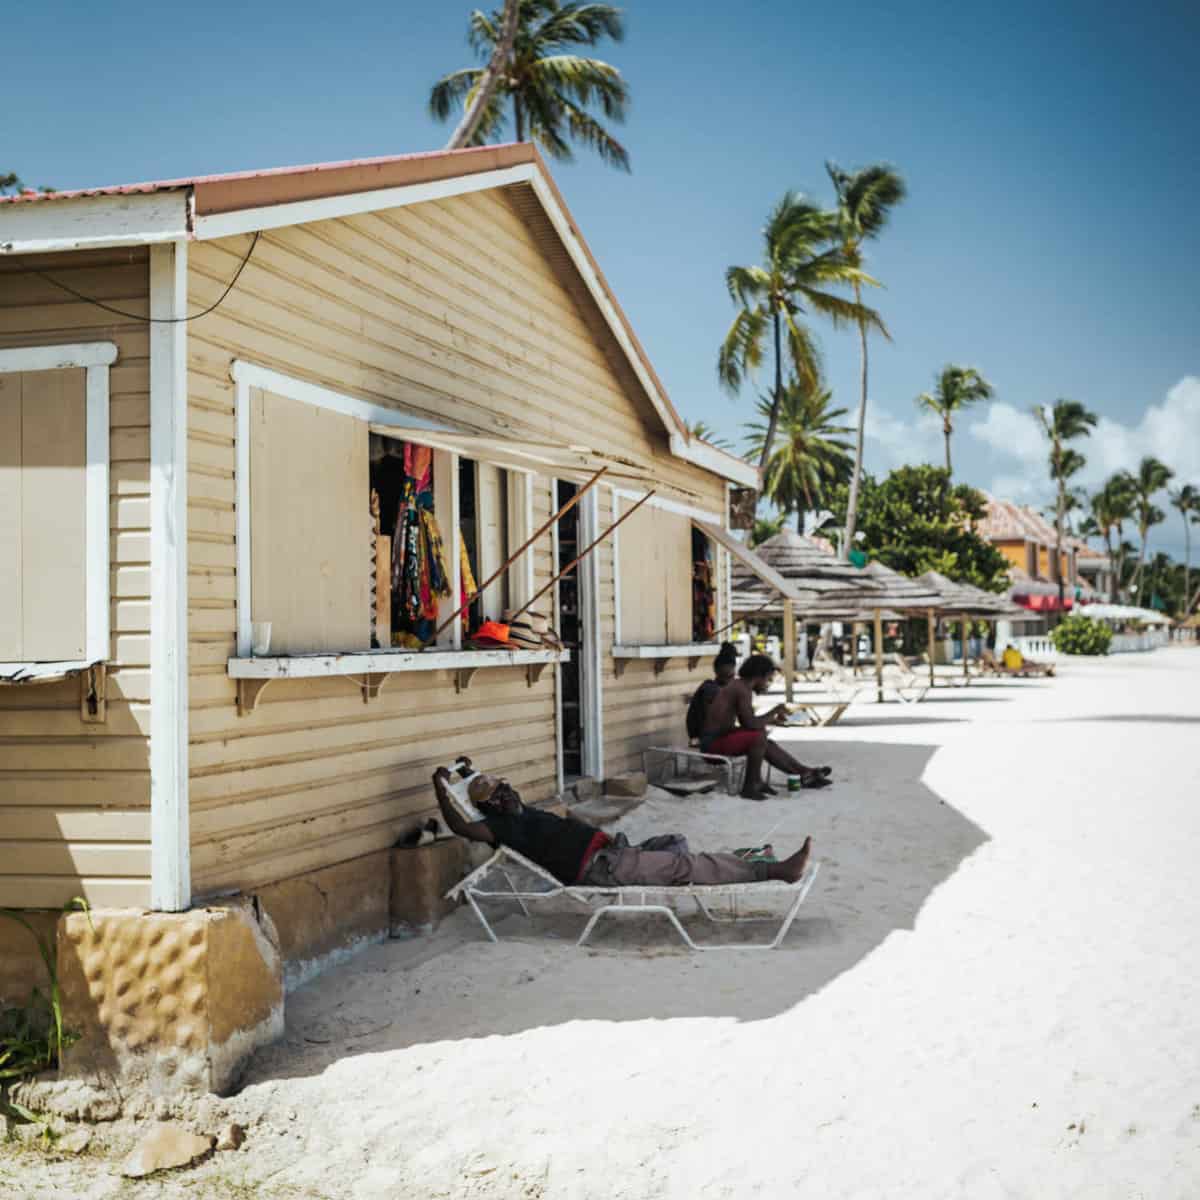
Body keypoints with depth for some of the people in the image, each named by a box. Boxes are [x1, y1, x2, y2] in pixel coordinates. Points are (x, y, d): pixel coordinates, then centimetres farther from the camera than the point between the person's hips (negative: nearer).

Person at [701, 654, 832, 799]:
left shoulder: (739, 686, 13)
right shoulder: (744, 690, -17)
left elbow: (746, 723, 23)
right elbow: (751, 724, -25)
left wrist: (771, 720, 14)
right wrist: (774, 712, -11)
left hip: (716, 739, 10)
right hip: (714, 743, -10)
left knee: (766, 745, 12)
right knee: (760, 736, -23)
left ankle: (806, 773, 14)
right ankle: (750, 787, -12)